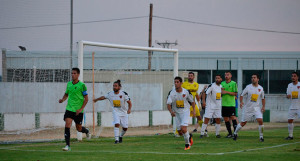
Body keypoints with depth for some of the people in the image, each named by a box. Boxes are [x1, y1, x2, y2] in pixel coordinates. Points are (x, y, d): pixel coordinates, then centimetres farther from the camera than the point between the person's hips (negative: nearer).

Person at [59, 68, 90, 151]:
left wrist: (81, 109, -16)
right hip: (69, 109, 3)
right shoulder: (69, 84, 6)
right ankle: (68, 146, -13)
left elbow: (86, 98, -7)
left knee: (79, 128, 9)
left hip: (78, 111, -3)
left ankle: (87, 131, 45)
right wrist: (62, 99, -1)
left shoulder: (82, 85, -9)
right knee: (67, 126, -14)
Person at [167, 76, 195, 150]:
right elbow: (168, 104, -14)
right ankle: (189, 136, 39)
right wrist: (171, 111, -32)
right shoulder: (171, 93, -10)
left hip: (185, 112, -3)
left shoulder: (186, 92, -10)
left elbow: (192, 101, 6)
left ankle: (187, 144, 2)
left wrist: (194, 110, -4)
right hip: (176, 113, 3)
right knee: (180, 132, 6)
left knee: (183, 129, -20)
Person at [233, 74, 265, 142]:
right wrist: (241, 102, -20)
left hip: (256, 108, 1)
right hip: (247, 108, -1)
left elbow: (263, 98, 14)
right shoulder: (248, 87, -5)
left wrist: (263, 107, 2)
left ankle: (261, 136, -3)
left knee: (260, 121, -17)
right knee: (243, 123, 6)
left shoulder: (261, 88, 2)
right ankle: (235, 133, 30)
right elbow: (242, 95, -1)